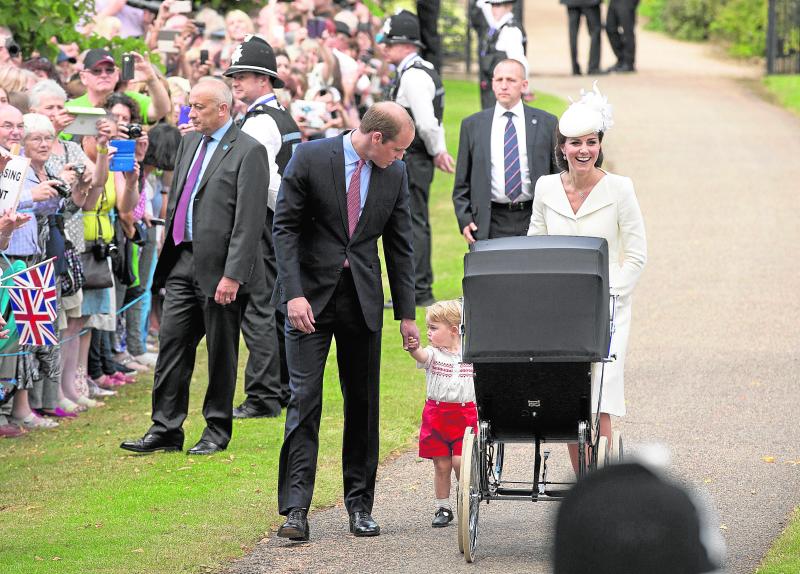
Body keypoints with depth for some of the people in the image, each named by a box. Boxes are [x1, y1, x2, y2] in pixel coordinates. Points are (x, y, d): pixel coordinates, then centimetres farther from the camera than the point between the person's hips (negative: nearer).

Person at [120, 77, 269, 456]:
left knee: (221, 353, 5)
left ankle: (217, 431, 15)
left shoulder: (248, 152, -11)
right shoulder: (189, 143, 13)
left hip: (219, 267, -7)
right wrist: (169, 251, 14)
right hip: (183, 261, 7)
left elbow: (249, 221, -16)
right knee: (172, 346, 5)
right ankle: (165, 429, 9)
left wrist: (232, 274, -19)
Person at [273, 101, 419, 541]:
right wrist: (294, 293, -17)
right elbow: (285, 228, -7)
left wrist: (406, 314, 9)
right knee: (304, 398, -8)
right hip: (311, 294, -4)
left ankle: (360, 504, 16)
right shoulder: (310, 158, -8)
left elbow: (399, 246, 10)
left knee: (363, 402, 7)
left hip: (363, 298, 4)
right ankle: (295, 508, -9)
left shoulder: (395, 174, 4)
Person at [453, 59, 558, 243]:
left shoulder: (546, 123, 6)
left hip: (535, 221, 0)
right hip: (490, 224, 0)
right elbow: (462, 182, 11)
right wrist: (465, 220, -1)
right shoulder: (472, 125, 8)